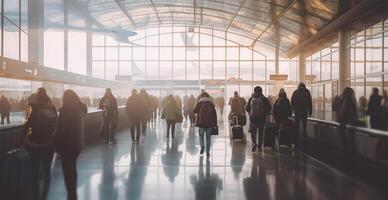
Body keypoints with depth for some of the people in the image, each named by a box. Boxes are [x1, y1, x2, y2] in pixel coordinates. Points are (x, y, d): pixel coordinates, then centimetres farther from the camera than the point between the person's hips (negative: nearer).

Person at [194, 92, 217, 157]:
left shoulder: (199, 103, -1)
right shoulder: (211, 103, 4)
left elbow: (195, 111, 2)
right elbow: (214, 113, 3)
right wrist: (215, 123, 6)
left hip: (201, 122, -1)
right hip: (210, 123, 1)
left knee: (201, 135, 17)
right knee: (208, 137, 9)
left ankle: (202, 146, -7)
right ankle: (208, 152, 9)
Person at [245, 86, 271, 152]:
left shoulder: (251, 99, -2)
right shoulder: (264, 99, -5)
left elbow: (247, 108, 1)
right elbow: (269, 108, -6)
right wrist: (264, 113, 9)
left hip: (253, 118, 0)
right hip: (262, 119, 0)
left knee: (253, 132, 8)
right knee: (261, 133, 13)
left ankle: (254, 143, -16)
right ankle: (259, 146, 17)